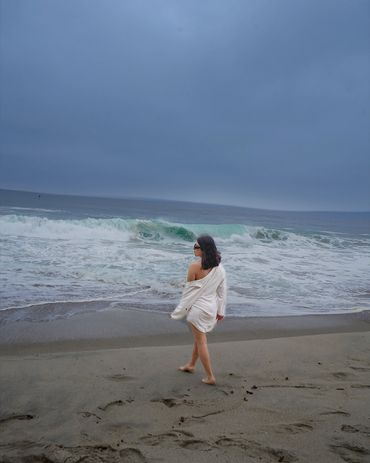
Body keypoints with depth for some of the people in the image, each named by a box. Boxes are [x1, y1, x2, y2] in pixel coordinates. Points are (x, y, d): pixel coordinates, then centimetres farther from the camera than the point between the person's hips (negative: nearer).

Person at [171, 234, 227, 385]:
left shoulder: (195, 266, -21)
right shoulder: (219, 267, -1)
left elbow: (189, 290, -15)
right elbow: (222, 290, 4)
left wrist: (180, 311, -3)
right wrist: (220, 311, 14)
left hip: (198, 307, -7)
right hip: (212, 306, 7)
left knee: (201, 341, 6)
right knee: (198, 337, 24)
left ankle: (210, 377, 12)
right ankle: (191, 365, 42)